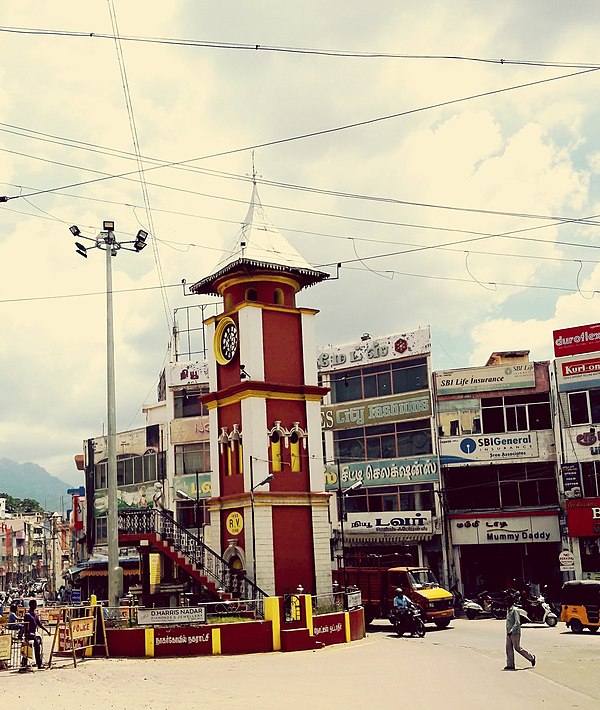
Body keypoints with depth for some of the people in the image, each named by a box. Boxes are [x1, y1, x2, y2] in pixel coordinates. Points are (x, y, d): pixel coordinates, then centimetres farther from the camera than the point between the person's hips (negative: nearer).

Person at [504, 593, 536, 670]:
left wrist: (511, 631, -27)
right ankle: (510, 665, 9)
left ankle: (531, 657, 18)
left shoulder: (514, 610, -16)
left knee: (517, 648, 0)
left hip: (515, 632, -9)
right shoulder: (508, 610, 12)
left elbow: (517, 622, -21)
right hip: (509, 633, 9)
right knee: (509, 648, 5)